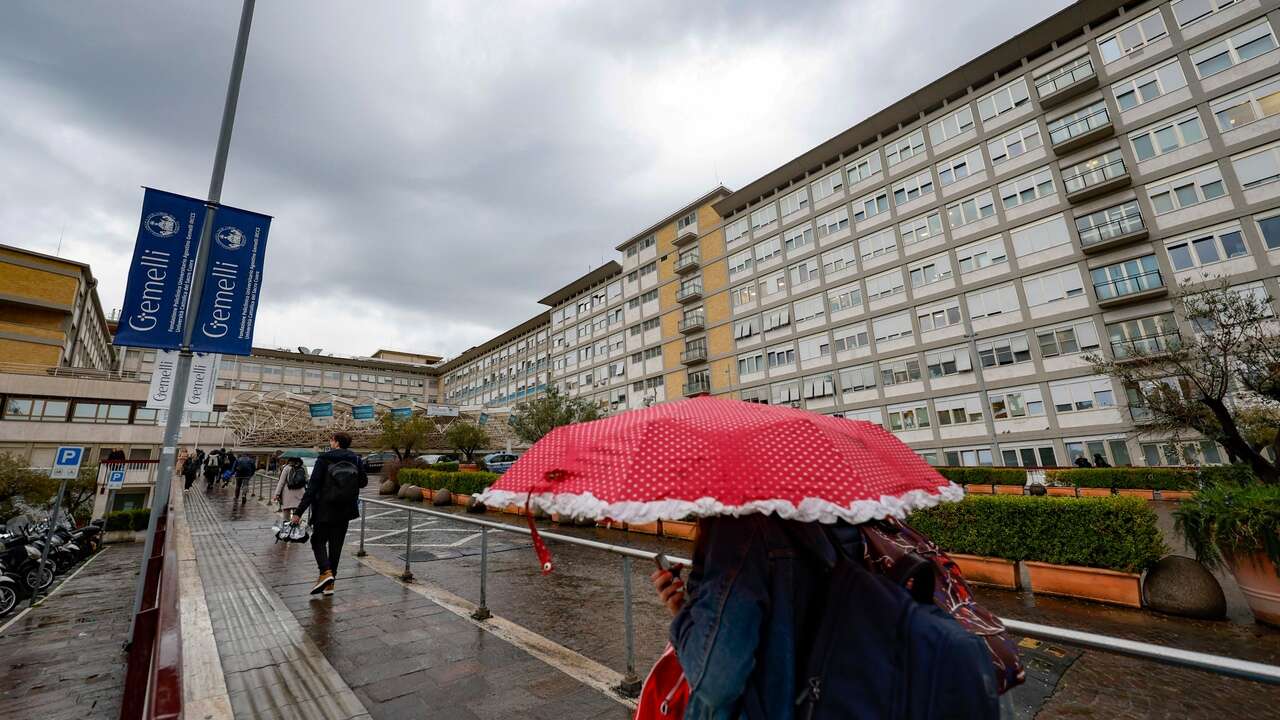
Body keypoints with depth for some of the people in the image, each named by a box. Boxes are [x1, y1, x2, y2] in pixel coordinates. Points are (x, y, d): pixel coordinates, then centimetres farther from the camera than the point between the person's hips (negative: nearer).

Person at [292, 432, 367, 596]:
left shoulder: (324, 459, -10)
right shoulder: (355, 460, 0)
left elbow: (312, 487, -13)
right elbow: (363, 482, 8)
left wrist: (299, 512, -10)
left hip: (325, 510, -4)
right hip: (345, 511, 4)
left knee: (318, 541, 13)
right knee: (336, 545, 13)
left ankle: (325, 572, -9)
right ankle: (329, 584, 17)